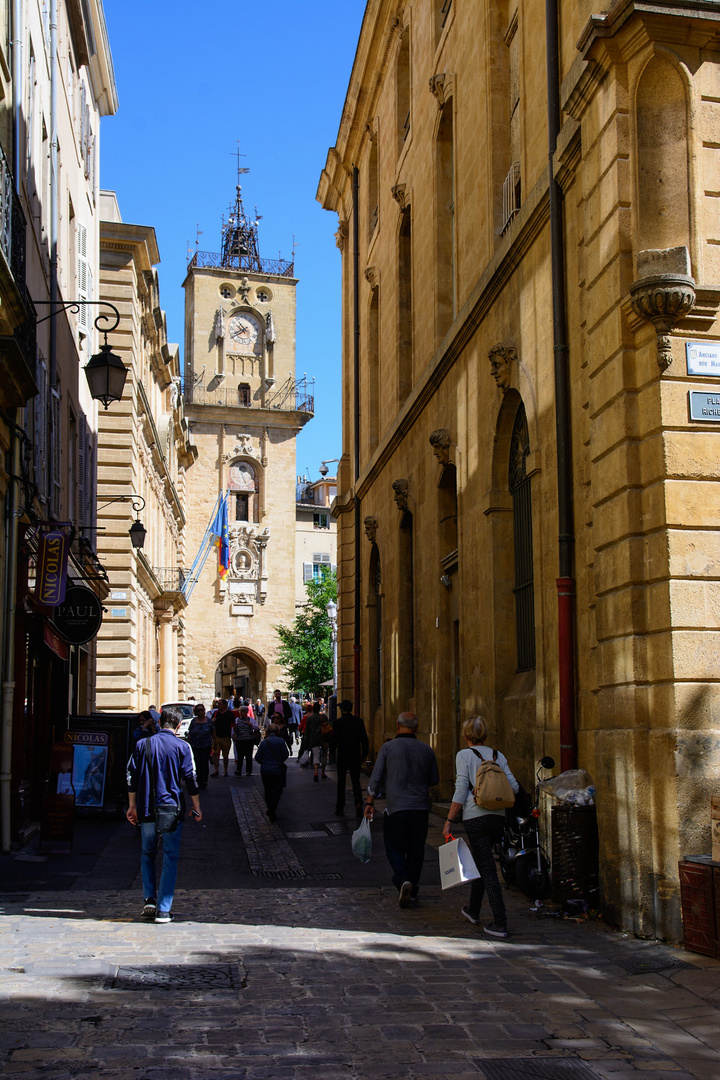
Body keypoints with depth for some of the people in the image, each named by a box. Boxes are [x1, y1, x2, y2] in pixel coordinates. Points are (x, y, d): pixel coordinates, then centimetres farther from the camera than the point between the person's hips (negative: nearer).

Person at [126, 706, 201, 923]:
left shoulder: (143, 744, 5)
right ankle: (163, 909, 0)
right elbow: (191, 779, -2)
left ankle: (149, 899, 5)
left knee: (147, 854, 18)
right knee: (170, 858, 3)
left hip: (147, 810, 2)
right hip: (172, 808, -2)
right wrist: (196, 808, 7)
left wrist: (132, 806, 15)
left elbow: (132, 777, 7)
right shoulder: (182, 747, -3)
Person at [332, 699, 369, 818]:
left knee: (341, 783, 10)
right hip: (356, 757, 2)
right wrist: (364, 754, 10)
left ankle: (340, 809, 14)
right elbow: (365, 739, 1)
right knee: (356, 781, 8)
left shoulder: (338, 722, -8)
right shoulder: (359, 721, 1)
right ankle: (358, 803, -16)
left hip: (342, 756, -2)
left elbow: (334, 740, -11)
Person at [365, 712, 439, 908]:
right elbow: (434, 780, 13)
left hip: (396, 806, -3)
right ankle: (412, 892, 15)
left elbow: (376, 778, -3)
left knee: (394, 847, 6)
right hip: (421, 807, 3)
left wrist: (370, 802, 6)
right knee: (416, 850, 12)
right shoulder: (426, 750, 4)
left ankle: (403, 879, -18)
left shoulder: (388, 747, -3)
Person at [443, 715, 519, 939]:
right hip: (497, 816, 5)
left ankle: (500, 924, -9)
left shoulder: (464, 755, -4)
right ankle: (473, 911, 37)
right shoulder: (497, 755, 9)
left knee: (487, 869, -5)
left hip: (475, 816, -5)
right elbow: (514, 787, 5)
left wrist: (449, 820, -7)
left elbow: (460, 792, -10)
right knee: (480, 863, 23)